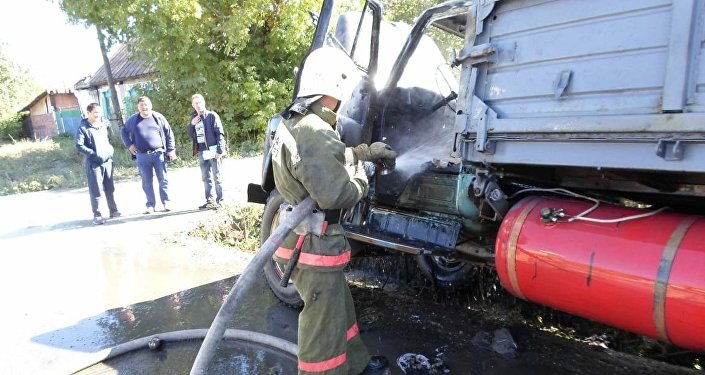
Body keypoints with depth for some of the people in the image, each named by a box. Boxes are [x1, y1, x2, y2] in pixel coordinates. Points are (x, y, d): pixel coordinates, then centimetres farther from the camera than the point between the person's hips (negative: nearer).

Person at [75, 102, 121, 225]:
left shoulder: (103, 126, 10)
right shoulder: (83, 128, -7)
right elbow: (79, 146, -12)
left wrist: (110, 150, 9)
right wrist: (94, 153, -17)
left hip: (107, 161, 6)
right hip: (93, 163, -5)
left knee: (110, 188, 12)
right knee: (95, 191, -1)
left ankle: (113, 211, 22)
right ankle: (97, 215, 7)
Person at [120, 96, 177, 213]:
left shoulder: (158, 117, 3)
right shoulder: (133, 120, 8)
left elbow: (169, 133, 6)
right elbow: (123, 132, 22)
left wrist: (171, 150, 1)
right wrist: (129, 145, 7)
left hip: (158, 153, -1)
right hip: (142, 156, 2)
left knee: (163, 179, 0)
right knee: (147, 182, 4)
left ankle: (166, 202, 10)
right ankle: (150, 205, 12)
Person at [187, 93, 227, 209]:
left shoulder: (212, 115, -3)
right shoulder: (194, 118, 15)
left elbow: (220, 133, -9)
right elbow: (191, 136, 16)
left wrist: (219, 150, -17)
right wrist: (192, 125, -2)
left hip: (213, 151, -6)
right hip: (201, 153, 6)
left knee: (216, 177, -1)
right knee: (206, 178, 9)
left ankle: (219, 201, 4)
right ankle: (209, 201, 17)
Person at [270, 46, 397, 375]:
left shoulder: (294, 123, 9)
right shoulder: (315, 132, -26)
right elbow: (337, 194, -28)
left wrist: (365, 151, 21)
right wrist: (361, 176, -9)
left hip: (305, 236, 11)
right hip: (314, 245, -11)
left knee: (339, 307, 26)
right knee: (323, 324, 7)